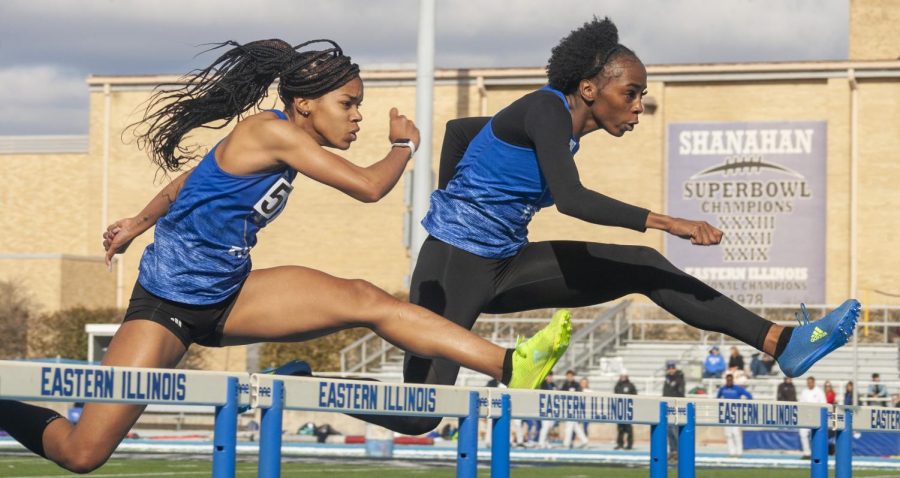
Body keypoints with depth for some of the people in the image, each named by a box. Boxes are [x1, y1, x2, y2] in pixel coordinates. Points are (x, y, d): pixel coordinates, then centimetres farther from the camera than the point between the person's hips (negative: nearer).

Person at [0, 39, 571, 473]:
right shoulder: (272, 133, -20)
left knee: (366, 300, -9)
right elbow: (368, 186, -24)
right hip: (166, 306, -8)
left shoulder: (281, 143, 6)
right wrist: (405, 145, -5)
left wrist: (140, 223, 35)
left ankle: (509, 367, -14)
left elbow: (191, 179, 20)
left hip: (226, 299, 8)